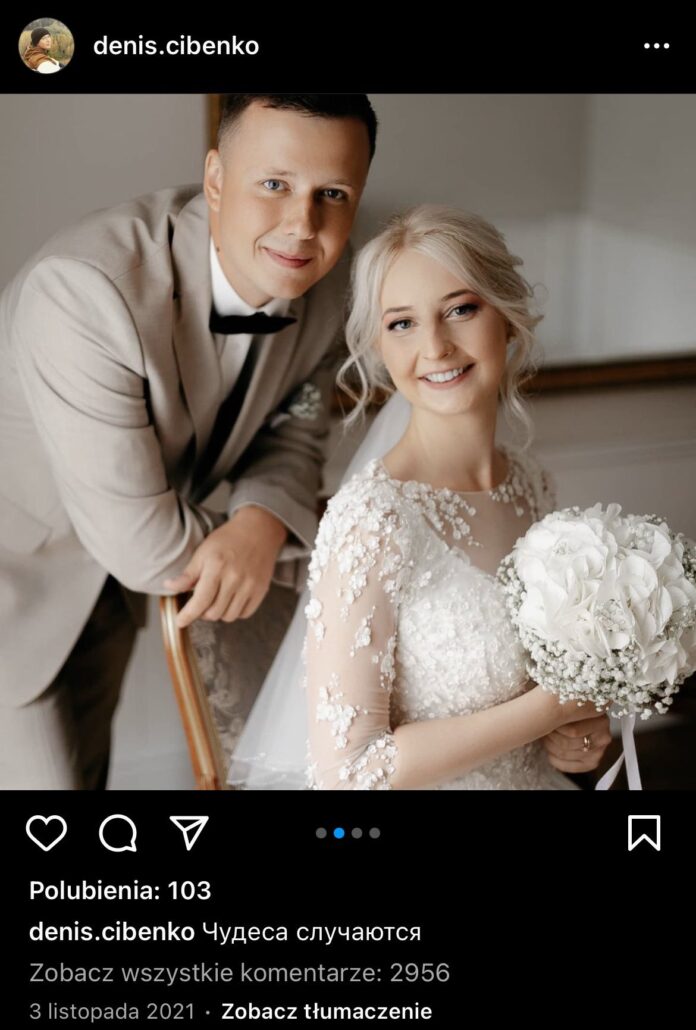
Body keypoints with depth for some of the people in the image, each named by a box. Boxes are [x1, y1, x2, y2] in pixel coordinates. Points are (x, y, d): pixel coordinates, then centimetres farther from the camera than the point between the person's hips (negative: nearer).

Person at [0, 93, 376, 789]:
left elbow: (291, 435, -3)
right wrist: (322, 545, -21)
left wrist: (262, 527, -27)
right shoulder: (84, 289, -37)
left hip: (110, 572, 6)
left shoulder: (323, 281, -15)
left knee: (87, 760, 25)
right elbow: (142, 543, -33)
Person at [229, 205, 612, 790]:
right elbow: (345, 770, -21)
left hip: (536, 775, 5)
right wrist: (547, 707, -17)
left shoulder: (531, 483, -1)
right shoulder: (373, 518, -21)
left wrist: (582, 728, -5)